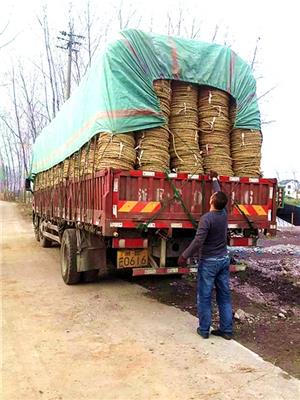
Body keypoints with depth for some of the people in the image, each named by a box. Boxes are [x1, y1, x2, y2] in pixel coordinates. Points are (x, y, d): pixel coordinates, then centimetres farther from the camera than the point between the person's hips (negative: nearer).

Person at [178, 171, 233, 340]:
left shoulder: (206, 218, -20)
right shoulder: (224, 213, 0)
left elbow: (198, 241, -22)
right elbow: (220, 194, 18)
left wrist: (185, 256, -12)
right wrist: (215, 179, 32)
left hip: (209, 262, -6)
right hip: (224, 260, 6)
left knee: (204, 297, 4)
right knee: (225, 295, 11)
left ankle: (204, 330, 12)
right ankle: (227, 330, 17)